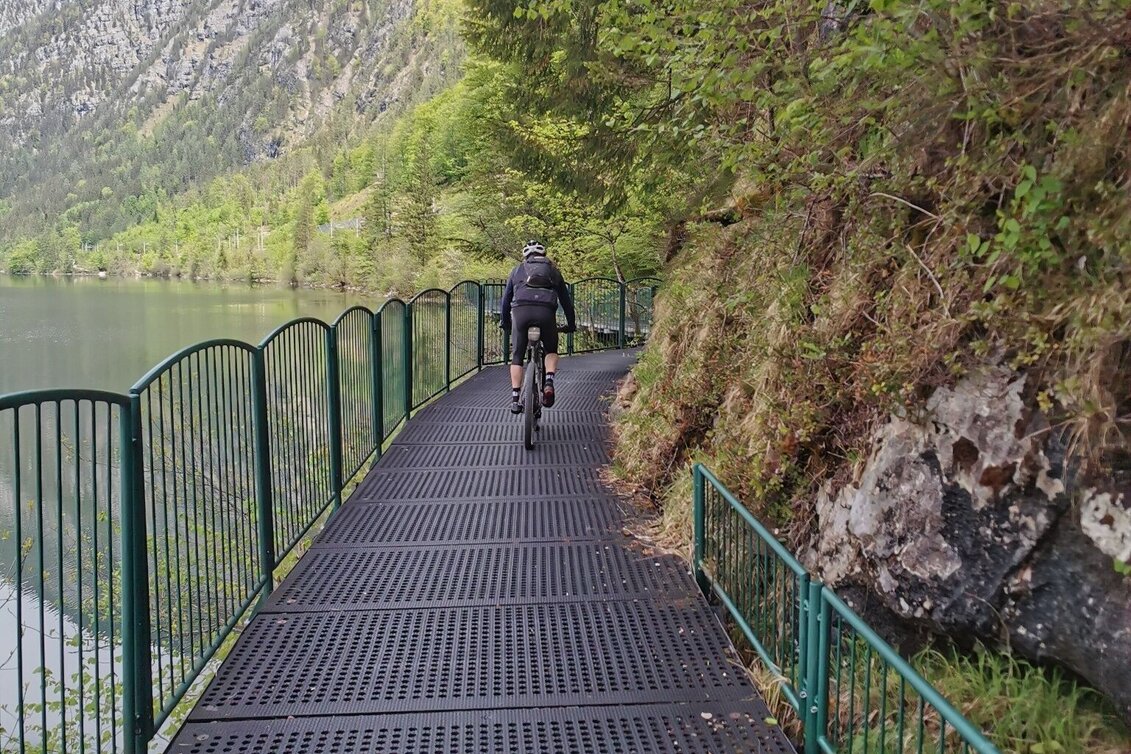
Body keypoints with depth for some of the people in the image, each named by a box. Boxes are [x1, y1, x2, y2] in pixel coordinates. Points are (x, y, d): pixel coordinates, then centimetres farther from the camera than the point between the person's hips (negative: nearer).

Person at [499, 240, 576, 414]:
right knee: (551, 350, 23)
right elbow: (566, 299, 31)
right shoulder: (553, 271, 27)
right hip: (546, 312, 0)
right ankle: (549, 382, -2)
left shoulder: (518, 270, 27)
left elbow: (506, 298, 30)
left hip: (520, 310, 0)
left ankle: (515, 399, 6)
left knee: (517, 356, 13)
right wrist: (571, 324, 41)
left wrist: (504, 321, 43)